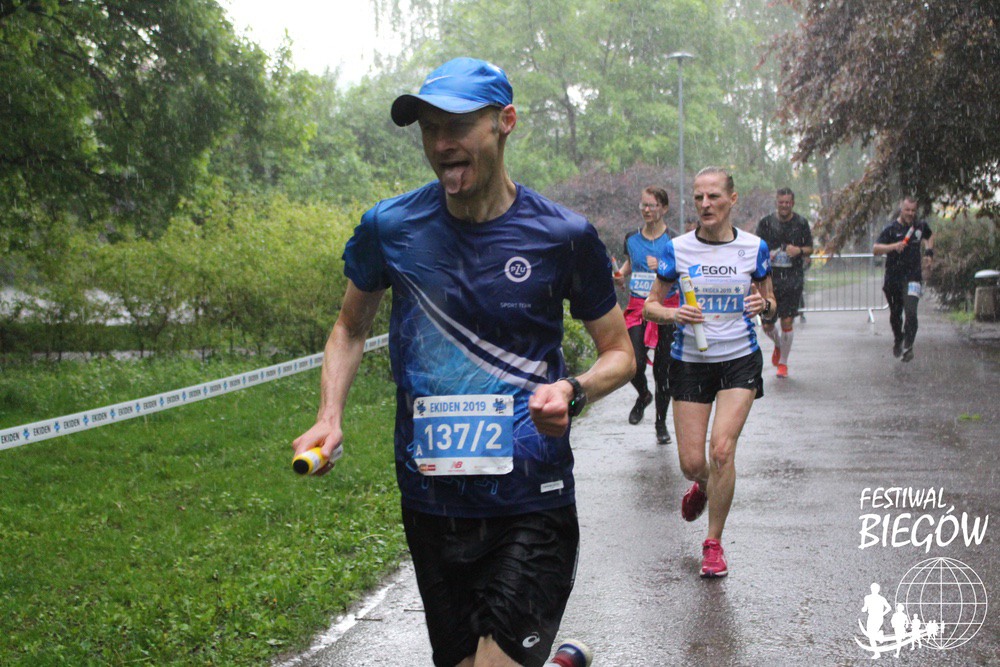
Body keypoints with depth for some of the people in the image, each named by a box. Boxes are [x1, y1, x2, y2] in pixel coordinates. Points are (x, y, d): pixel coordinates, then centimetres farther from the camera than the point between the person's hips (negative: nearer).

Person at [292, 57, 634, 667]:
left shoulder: (563, 236, -6)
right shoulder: (391, 227, -1)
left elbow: (620, 352, 5)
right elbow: (351, 328, 15)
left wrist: (573, 392, -17)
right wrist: (330, 417, -1)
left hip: (531, 507, -3)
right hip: (430, 503, 3)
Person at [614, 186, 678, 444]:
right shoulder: (631, 238, 7)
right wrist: (621, 274, 6)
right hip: (637, 308, 2)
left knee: (662, 369, 3)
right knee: (635, 363, -15)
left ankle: (661, 423, 20)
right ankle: (643, 396, 20)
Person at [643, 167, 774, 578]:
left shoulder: (754, 247, -1)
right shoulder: (677, 249, -3)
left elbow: (769, 301, 11)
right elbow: (651, 305, 3)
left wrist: (763, 304, -12)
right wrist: (672, 314, -19)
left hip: (740, 360, -1)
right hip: (690, 361, 1)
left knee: (722, 448, -16)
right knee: (692, 462, 0)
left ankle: (714, 543, 2)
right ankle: (703, 488, 41)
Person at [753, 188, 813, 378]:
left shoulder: (801, 223, 3)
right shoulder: (766, 223, 3)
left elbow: (810, 249, 11)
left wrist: (799, 250, -11)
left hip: (793, 279, -1)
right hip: (770, 279, 1)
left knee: (787, 321, -6)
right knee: (767, 325, 3)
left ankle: (783, 363, 10)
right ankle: (778, 345, 39)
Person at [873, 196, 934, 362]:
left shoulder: (921, 225, 4)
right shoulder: (891, 228, -7)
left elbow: (929, 237, 28)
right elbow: (875, 249, -17)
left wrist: (929, 252, 12)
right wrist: (893, 246, -31)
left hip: (913, 277, 0)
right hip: (893, 278, 0)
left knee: (911, 312, -17)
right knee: (895, 314, 12)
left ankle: (908, 347, -10)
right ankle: (898, 339, 39)